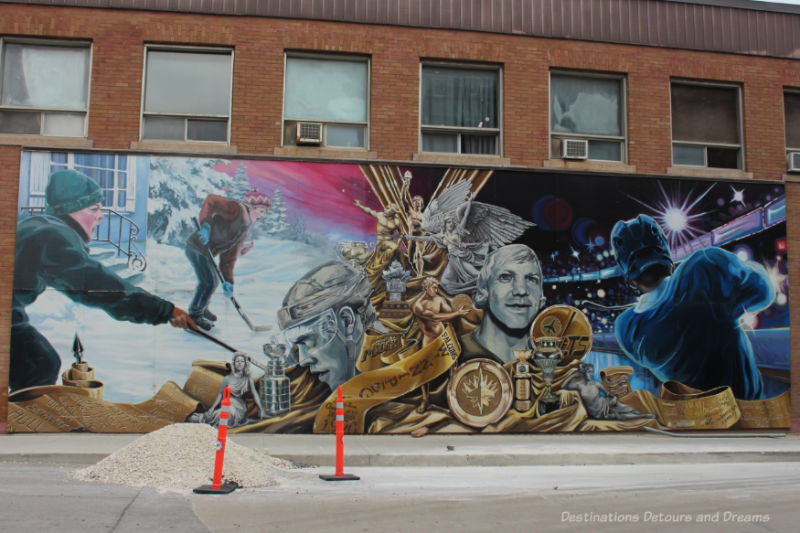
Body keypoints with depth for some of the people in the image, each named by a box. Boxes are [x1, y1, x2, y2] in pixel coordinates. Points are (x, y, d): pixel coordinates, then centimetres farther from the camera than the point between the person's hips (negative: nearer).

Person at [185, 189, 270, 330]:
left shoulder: (244, 231, 10)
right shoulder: (235, 209, -15)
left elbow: (229, 256, 7)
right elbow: (210, 200, -23)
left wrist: (227, 280, -1)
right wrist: (205, 225, -32)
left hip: (206, 252, 10)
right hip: (197, 248, -10)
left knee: (213, 281, 23)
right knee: (209, 283, -7)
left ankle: (201, 309, 46)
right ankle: (195, 315, 13)